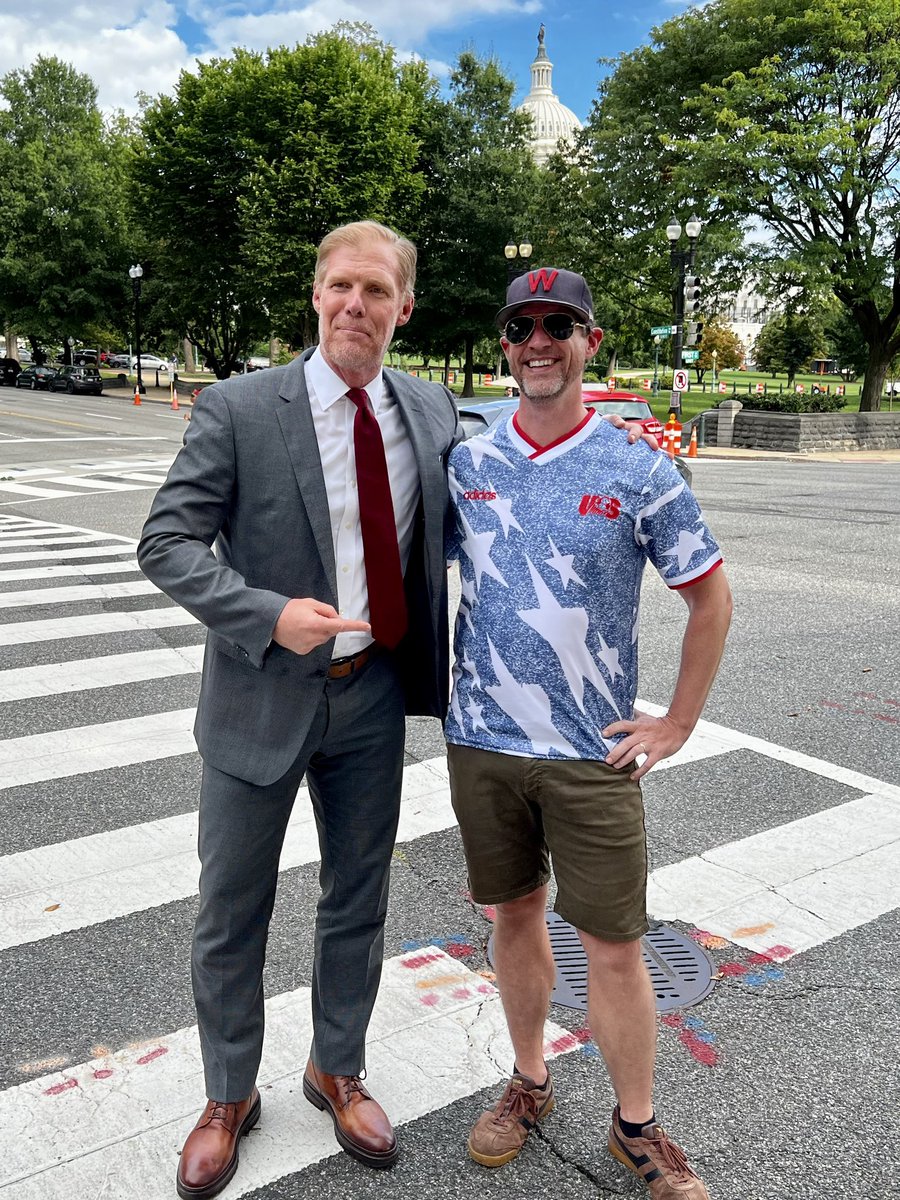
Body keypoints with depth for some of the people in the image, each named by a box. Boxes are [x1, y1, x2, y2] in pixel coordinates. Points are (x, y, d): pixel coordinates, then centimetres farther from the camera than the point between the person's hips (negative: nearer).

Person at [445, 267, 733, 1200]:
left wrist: (678, 723, 0)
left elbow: (710, 596, 2)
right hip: (481, 741, 3)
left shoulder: (639, 472, -6)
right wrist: (430, 681, 7)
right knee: (515, 916, 17)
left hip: (593, 750, -2)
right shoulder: (467, 462, 2)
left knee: (612, 946, 5)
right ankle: (529, 1084, 39)